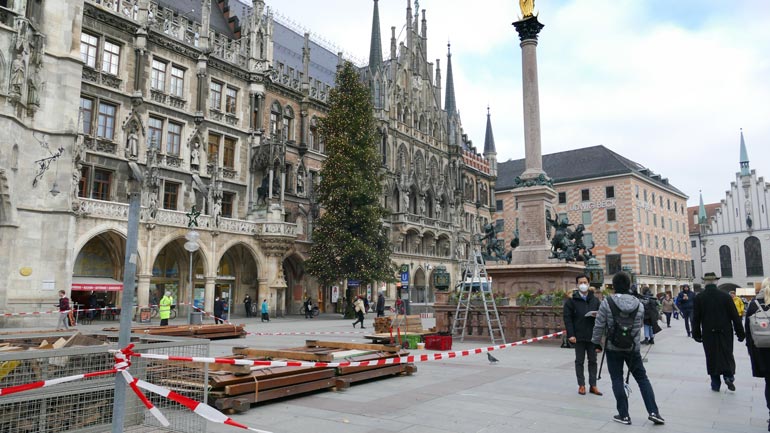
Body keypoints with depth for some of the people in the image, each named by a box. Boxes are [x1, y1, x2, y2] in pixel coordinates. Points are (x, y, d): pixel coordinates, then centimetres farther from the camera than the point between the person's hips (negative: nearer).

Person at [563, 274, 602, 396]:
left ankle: (593, 385, 18)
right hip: (579, 336, -3)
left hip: (592, 335, 3)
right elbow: (567, 318, -6)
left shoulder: (595, 300, 7)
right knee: (579, 361, 6)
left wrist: (597, 315, -12)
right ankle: (581, 385, 14)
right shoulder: (571, 301, -3)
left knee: (593, 361, 9)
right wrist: (570, 334, -14)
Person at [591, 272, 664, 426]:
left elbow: (599, 325, -8)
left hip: (613, 348, -3)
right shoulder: (638, 304, -2)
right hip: (633, 348, 3)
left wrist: (596, 342, 4)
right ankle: (653, 412, 12)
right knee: (642, 378, 15)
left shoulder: (607, 303, -12)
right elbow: (639, 325, 4)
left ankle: (624, 415, 10)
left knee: (617, 380, 6)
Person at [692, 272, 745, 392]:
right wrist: (740, 332, 5)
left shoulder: (699, 298, -5)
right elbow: (735, 316, -2)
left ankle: (715, 383, 12)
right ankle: (729, 375, -4)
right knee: (727, 354, 15)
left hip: (708, 334, 0)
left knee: (712, 356, 7)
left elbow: (696, 318, -3)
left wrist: (696, 334, 5)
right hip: (725, 333, 0)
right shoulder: (725, 296, -5)